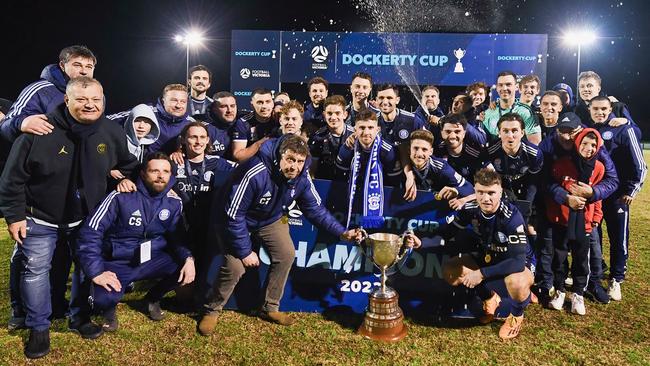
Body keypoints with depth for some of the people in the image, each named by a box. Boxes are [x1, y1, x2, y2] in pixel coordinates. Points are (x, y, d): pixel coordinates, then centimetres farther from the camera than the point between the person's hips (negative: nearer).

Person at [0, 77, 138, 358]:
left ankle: (80, 318, 34)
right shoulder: (41, 131, -22)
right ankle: (39, 327, 24)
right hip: (39, 219, -3)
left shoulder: (112, 133, -10)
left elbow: (128, 164, 12)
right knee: (35, 271, 4)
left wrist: (125, 178, -3)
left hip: (86, 218, 3)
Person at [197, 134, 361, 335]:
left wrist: (341, 232, -16)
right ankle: (211, 311, 9)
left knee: (286, 254, -8)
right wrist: (244, 251, -24)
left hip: (271, 219, 6)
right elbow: (233, 214, -31)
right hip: (239, 220, -5)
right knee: (235, 267, -17)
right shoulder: (255, 174, -38)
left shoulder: (302, 178, -20)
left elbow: (315, 209, -7)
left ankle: (270, 308, 12)